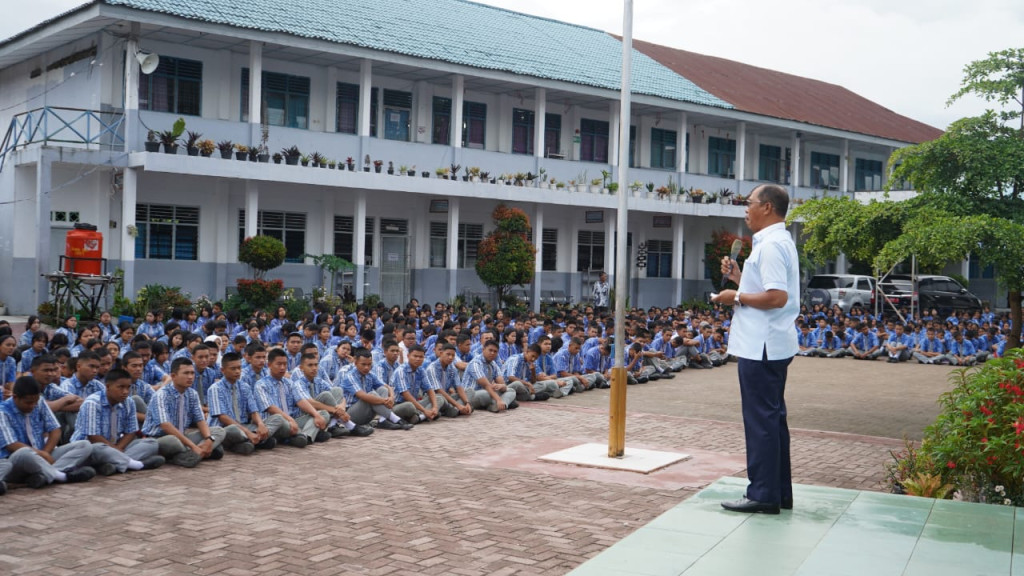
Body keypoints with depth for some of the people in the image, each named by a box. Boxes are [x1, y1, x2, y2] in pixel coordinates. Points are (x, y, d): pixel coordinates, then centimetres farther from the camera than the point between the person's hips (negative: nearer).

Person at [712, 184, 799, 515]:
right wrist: (739, 277, 13)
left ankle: (763, 495, 2)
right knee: (772, 417, 15)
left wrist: (736, 297, -16)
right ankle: (779, 491, 22)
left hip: (761, 346, -11)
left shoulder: (770, 245, -17)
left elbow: (777, 297, -26)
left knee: (761, 419, -4)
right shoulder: (779, 242, 17)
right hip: (772, 344, 11)